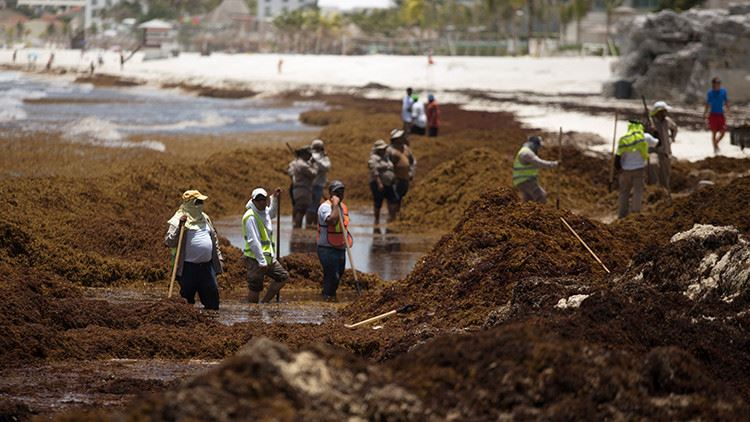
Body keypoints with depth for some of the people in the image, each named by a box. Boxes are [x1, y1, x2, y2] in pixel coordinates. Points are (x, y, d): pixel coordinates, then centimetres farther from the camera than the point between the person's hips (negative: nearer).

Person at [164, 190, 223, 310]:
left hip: (206, 265, 6)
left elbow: (214, 238, 23)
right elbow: (169, 241, -15)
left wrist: (218, 256, 19)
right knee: (188, 297, 0)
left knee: (212, 294, 5)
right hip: (188, 266, -6)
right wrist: (179, 226, -24)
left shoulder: (205, 218, 14)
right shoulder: (179, 220, -6)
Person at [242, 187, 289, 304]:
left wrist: (274, 198, 25)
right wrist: (261, 261, -24)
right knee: (255, 288, -6)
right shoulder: (250, 217, -17)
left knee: (283, 277, 13)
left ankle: (264, 302, 16)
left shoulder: (264, 212, 10)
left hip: (268, 257, 9)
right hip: (255, 259, -9)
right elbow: (253, 241, -22)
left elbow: (272, 213, 39)